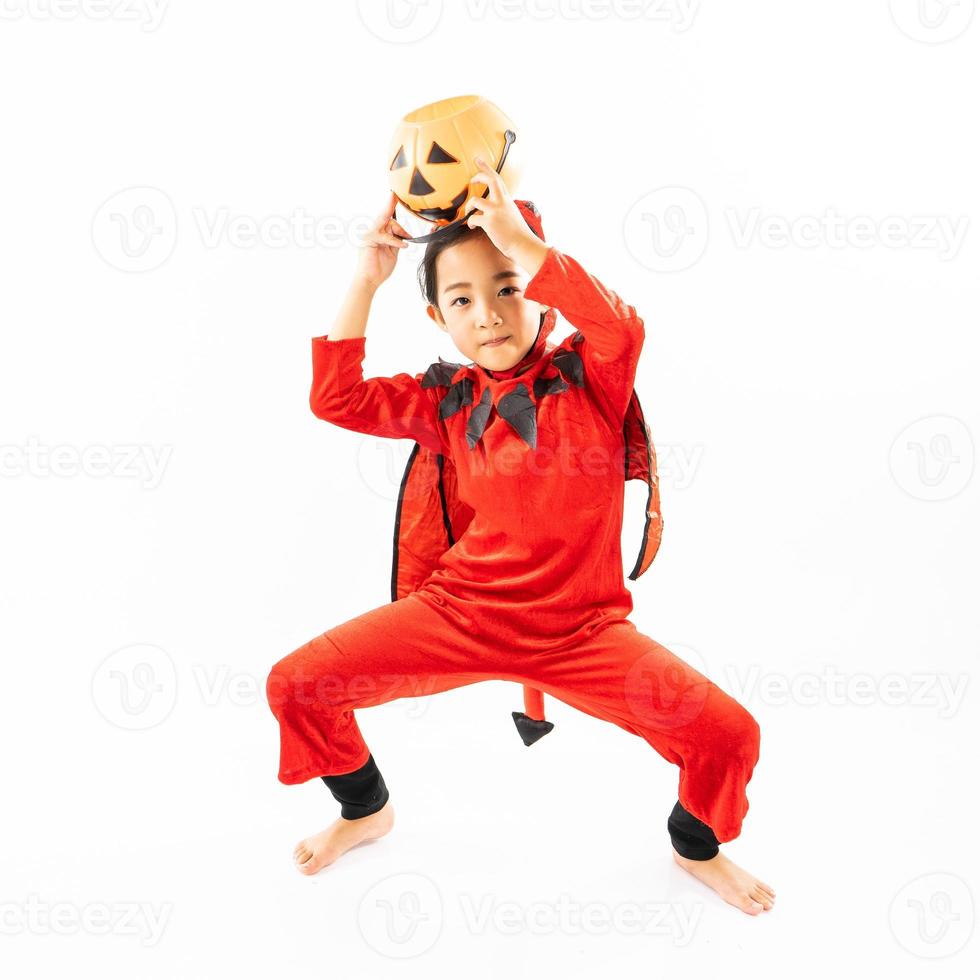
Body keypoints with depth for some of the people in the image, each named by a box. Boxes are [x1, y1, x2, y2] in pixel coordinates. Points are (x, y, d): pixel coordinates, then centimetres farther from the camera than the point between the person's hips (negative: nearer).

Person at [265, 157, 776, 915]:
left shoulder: (590, 376, -6)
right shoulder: (448, 399, 3)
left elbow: (621, 325, -29)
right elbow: (336, 399, 0)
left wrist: (521, 242, -28)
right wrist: (367, 280, -5)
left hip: (583, 628, -2)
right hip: (461, 612, 3)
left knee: (728, 735, -17)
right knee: (296, 685, -7)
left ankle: (697, 848, 22)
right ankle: (367, 810, 26)